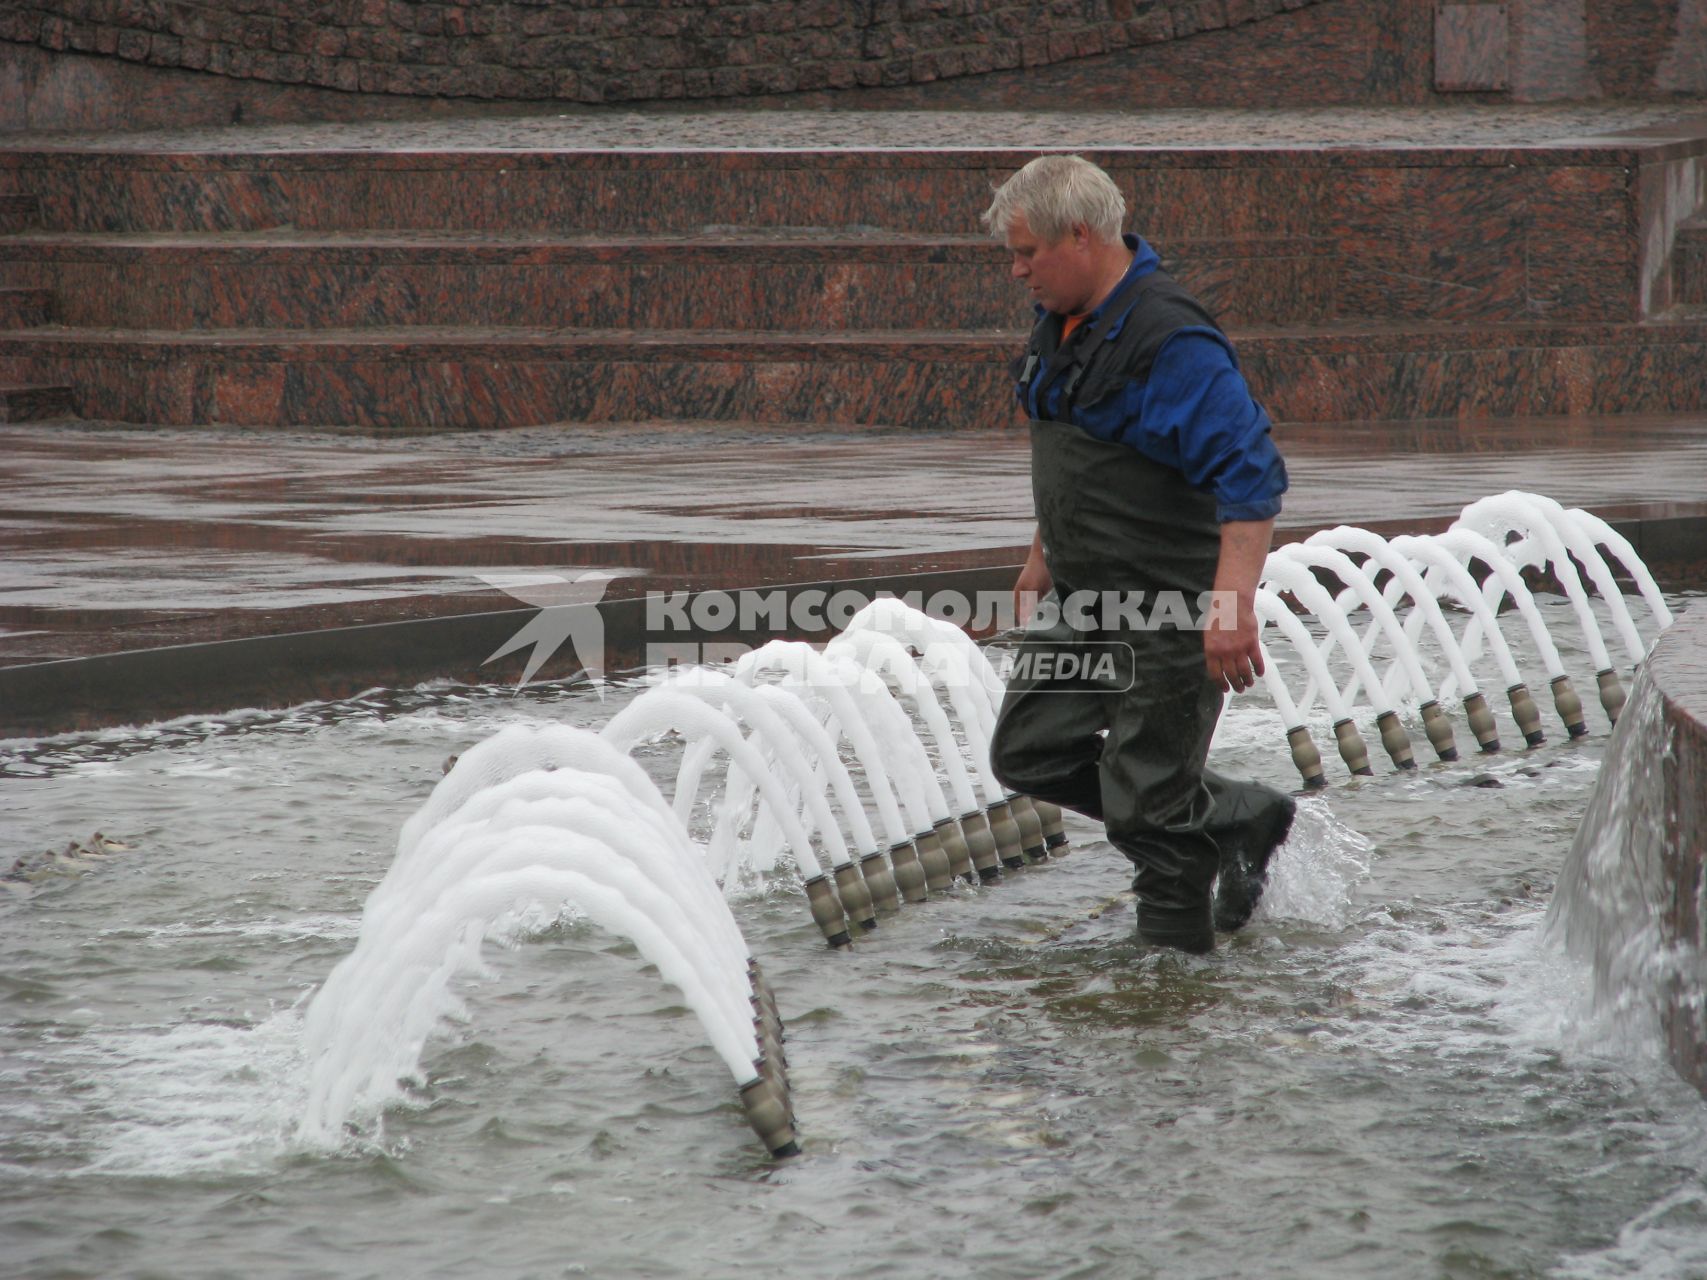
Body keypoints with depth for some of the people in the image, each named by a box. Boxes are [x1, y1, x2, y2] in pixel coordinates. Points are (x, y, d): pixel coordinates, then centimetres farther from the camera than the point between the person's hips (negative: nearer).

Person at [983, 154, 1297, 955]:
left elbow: (1251, 477, -28)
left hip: (1167, 610, -10)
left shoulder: (1171, 341, -23)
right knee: (1029, 754, 12)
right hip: (1082, 598, 10)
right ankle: (1233, 818, 21)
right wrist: (1043, 558, 28)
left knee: (1146, 803, -4)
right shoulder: (1064, 324, 8)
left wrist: (1233, 606, -35)